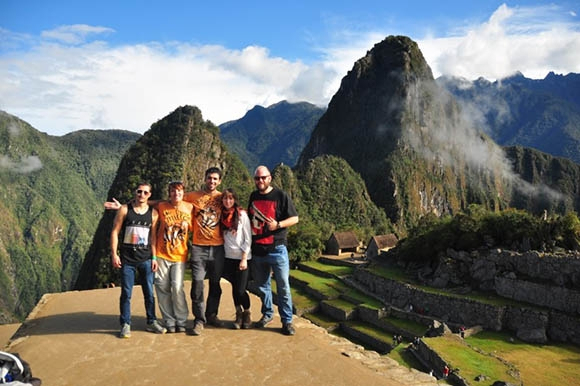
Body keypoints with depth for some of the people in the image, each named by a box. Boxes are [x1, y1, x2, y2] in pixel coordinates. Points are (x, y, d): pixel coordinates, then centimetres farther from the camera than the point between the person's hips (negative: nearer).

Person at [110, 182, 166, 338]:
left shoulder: (153, 213, 4)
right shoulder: (124, 209, 0)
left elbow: (153, 236, 5)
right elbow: (115, 232, -1)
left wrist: (154, 258, 0)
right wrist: (114, 254, -8)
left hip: (146, 259, 2)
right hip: (127, 259, -2)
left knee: (149, 292, 9)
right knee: (126, 293, 4)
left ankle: (151, 322, 22)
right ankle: (125, 325, 15)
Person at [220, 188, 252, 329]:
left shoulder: (242, 214, -6)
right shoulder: (222, 215, 7)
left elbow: (248, 239, -7)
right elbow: (222, 237, 11)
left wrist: (244, 259, -12)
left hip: (241, 258, -4)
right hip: (228, 257, 4)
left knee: (240, 290, -5)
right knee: (235, 287, 6)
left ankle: (247, 314, 18)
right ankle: (238, 314, 23)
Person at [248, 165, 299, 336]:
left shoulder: (281, 196, -5)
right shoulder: (253, 196, 10)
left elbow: (295, 218, -4)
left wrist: (278, 224, -21)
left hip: (277, 249, -5)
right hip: (257, 250, 5)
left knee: (283, 286, -1)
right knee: (262, 285, 15)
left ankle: (287, 321, 9)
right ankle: (267, 314, 32)